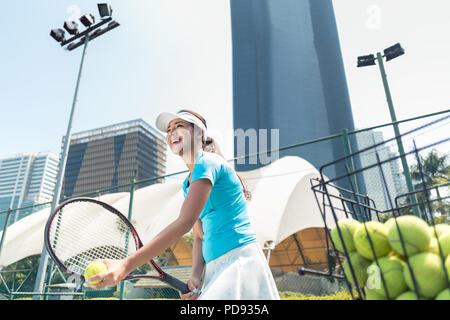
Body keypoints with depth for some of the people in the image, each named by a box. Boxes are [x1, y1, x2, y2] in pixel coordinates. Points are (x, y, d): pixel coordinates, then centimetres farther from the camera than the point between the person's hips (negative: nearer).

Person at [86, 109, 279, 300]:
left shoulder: (207, 162, -12)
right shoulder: (188, 184, 15)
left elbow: (184, 223, -22)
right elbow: (200, 237, 12)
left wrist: (127, 265, -26)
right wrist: (195, 276, -5)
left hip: (239, 260, -8)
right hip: (215, 269, 8)